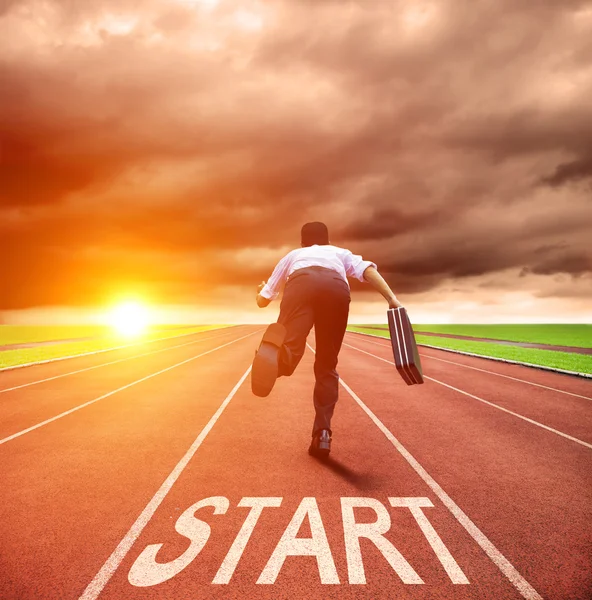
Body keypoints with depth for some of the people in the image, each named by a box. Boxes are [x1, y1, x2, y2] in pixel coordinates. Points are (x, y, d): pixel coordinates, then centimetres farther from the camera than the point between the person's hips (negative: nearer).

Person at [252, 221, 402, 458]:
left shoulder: (293, 255, 43)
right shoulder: (339, 252, 42)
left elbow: (262, 300, 44)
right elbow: (367, 269, 18)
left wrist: (261, 290, 67)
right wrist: (391, 298, 7)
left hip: (301, 283, 0)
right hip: (337, 289, 1)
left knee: (290, 345, -21)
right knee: (326, 365, 13)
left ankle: (273, 348, -58)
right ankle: (323, 434, 5)